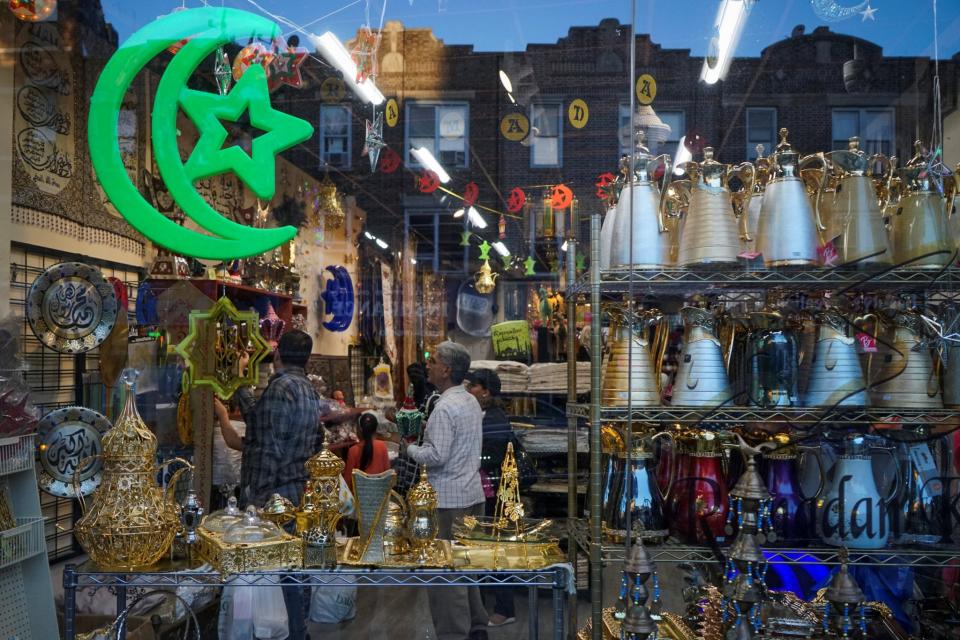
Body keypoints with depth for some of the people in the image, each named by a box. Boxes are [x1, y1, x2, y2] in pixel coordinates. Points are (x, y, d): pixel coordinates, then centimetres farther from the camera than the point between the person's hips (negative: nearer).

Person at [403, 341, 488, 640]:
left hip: (449, 498, -9)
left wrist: (409, 448, -6)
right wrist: (428, 431, 12)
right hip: (473, 492, 9)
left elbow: (436, 456, -22)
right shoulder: (471, 401, 11)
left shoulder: (445, 407, -17)